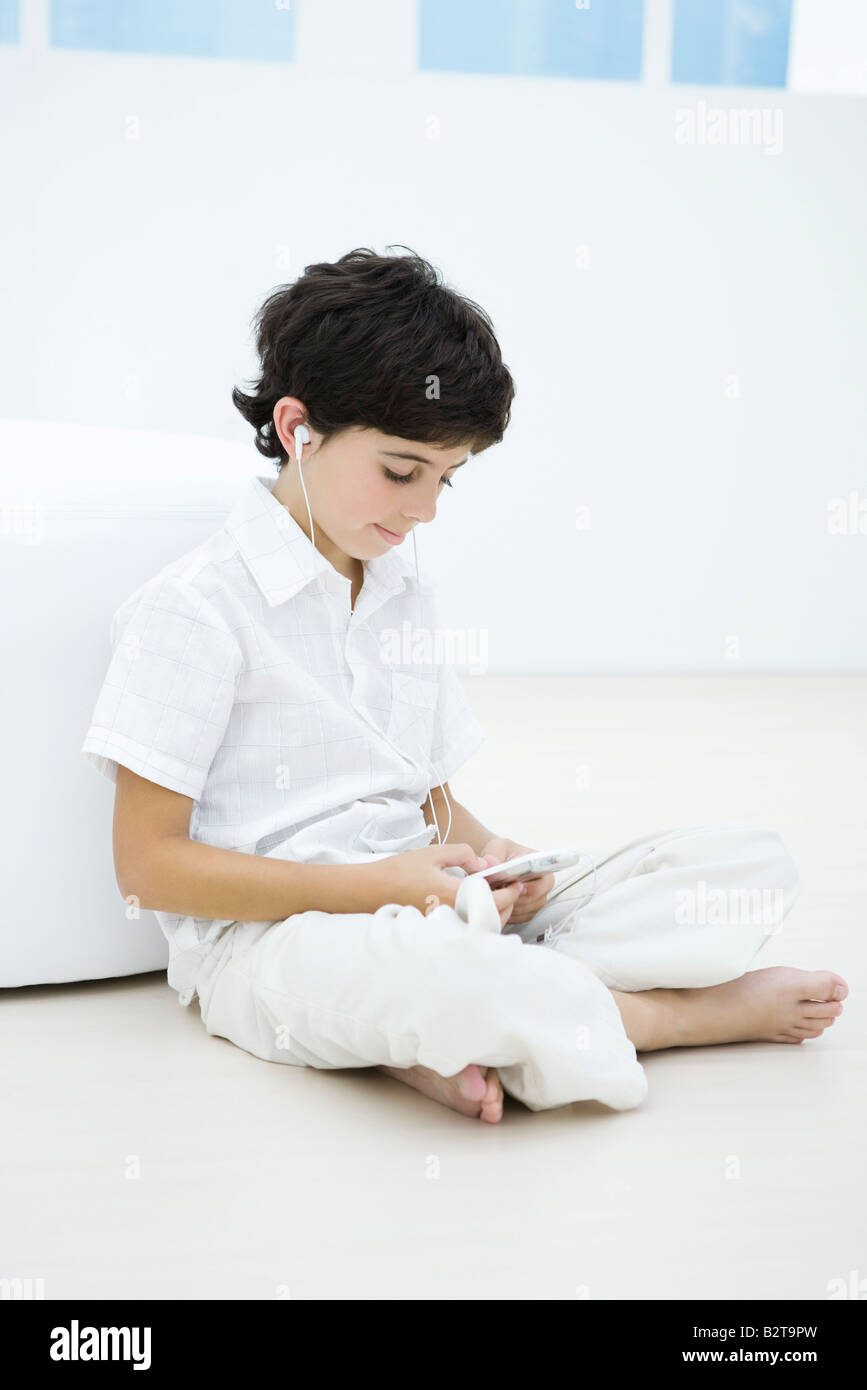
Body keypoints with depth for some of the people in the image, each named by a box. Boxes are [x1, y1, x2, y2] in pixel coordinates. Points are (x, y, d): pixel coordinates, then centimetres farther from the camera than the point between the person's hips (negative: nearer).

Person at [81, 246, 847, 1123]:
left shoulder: (409, 597, 15)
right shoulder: (196, 609, -8)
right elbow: (148, 867, -11)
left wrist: (483, 851, -5)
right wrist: (378, 885, -17)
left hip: (428, 906, 7)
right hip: (266, 938, -7)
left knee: (754, 866, -6)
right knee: (438, 970, -44)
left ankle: (442, 1036, -21)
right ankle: (701, 1010, -13)